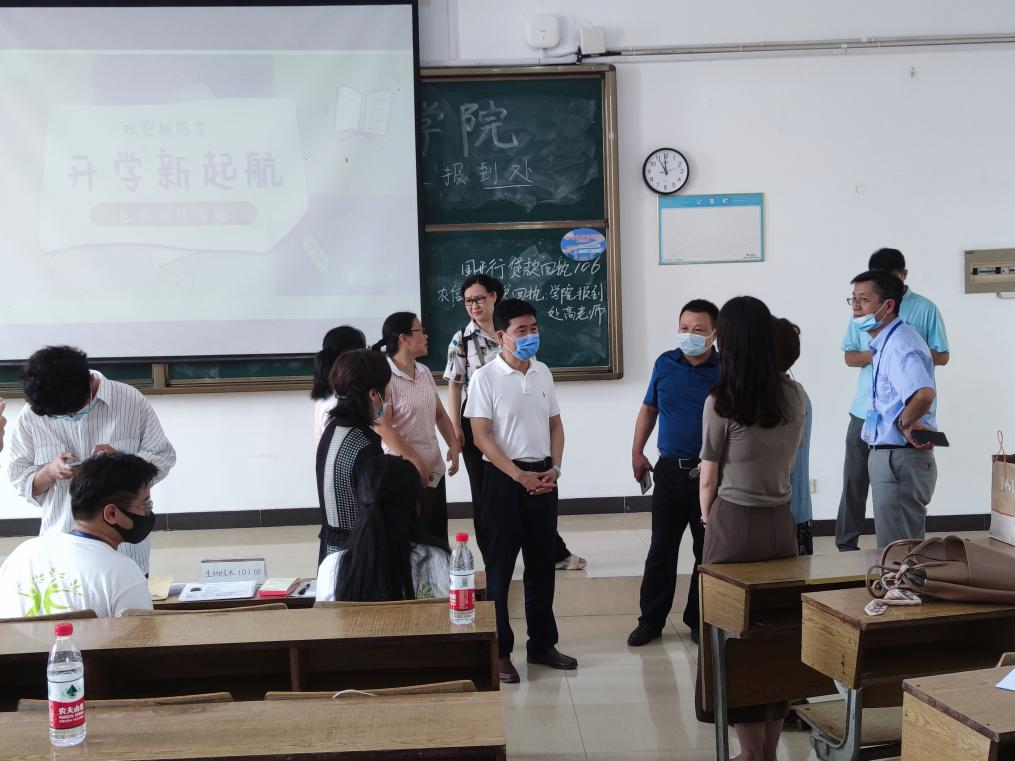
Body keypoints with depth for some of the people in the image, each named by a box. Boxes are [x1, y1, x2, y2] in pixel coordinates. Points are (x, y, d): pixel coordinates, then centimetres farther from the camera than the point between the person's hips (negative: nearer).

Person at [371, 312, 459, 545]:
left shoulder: (424, 372, 10)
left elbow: (440, 414, 17)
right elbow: (383, 428, -19)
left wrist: (453, 445, 2)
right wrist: (415, 461, -21)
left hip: (434, 470, 8)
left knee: (438, 543, 13)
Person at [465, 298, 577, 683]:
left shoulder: (543, 372, 7)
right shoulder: (485, 377, -9)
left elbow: (555, 424, 12)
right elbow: (482, 437, -12)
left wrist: (554, 468, -3)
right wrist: (520, 476, -17)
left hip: (543, 476, 5)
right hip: (505, 478, -5)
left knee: (542, 564, 12)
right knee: (500, 566, 3)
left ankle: (542, 643, 25)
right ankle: (499, 651, 13)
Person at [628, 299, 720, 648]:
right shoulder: (665, 364, 2)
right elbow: (649, 408, 15)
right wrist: (637, 452, 11)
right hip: (670, 470, 3)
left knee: (707, 551, 10)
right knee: (661, 550, 8)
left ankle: (699, 619, 24)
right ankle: (651, 620, 19)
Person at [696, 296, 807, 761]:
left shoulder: (721, 403, -13)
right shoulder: (794, 395, 2)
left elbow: (709, 481, -4)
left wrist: (708, 522, 12)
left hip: (735, 523, -5)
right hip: (781, 521, 5)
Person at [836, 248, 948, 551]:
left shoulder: (925, 309, -1)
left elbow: (942, 356, 1)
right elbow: (850, 356, 8)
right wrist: (875, 354, -13)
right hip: (865, 411, 3)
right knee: (855, 479, 4)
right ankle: (846, 545, 12)